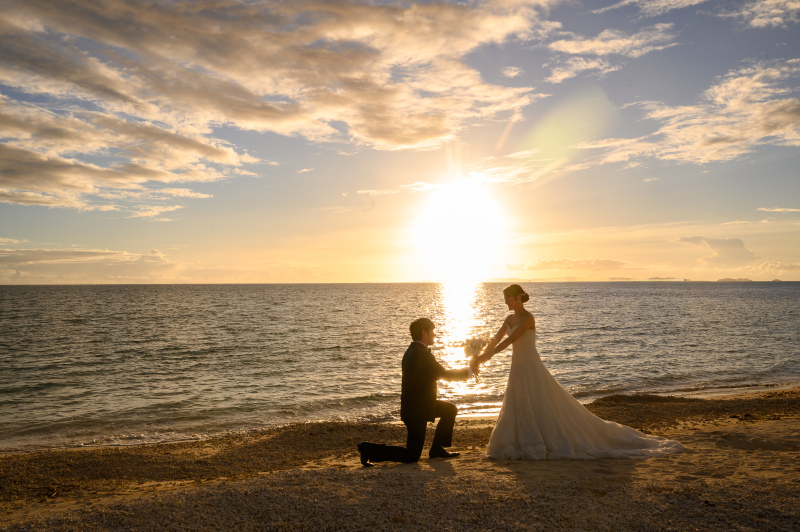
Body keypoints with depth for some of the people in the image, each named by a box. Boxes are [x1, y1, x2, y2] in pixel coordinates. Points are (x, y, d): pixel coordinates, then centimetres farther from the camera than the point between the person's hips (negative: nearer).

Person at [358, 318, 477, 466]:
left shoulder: (412, 350, 7)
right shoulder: (422, 354, -23)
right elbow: (445, 375, -14)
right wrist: (469, 371, -1)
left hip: (418, 404, 10)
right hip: (416, 411, -10)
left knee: (450, 410, 20)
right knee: (412, 457, -1)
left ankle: (437, 449, 24)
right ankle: (369, 449, 0)